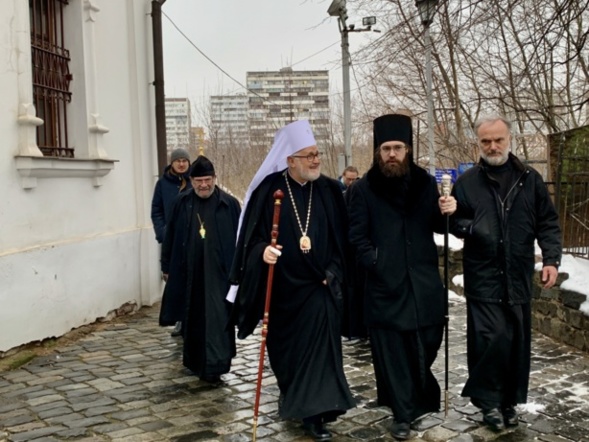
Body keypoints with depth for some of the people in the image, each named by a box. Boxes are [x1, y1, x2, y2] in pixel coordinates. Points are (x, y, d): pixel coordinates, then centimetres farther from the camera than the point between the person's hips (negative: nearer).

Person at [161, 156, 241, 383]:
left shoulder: (229, 204, -2)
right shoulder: (182, 202, 5)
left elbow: (240, 238, 0)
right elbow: (170, 236, 10)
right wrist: (167, 267, 11)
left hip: (218, 273, -3)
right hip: (188, 273, 3)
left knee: (217, 319, -7)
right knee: (192, 319, 14)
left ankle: (214, 365, -4)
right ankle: (194, 360, 32)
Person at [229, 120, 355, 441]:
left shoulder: (329, 191, 0)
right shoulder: (269, 190, -7)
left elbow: (340, 238, 6)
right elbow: (253, 236, -6)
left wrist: (332, 272, -2)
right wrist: (262, 251, -26)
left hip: (317, 285, 1)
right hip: (282, 285, -1)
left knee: (316, 346, -3)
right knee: (284, 346, 11)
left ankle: (313, 412, 10)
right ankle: (292, 397, 32)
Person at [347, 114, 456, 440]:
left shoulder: (426, 183, 8)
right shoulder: (363, 189, -2)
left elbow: (437, 226, 16)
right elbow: (357, 236, -2)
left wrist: (446, 213, -5)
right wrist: (374, 262, -16)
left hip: (424, 280, 3)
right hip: (385, 283, -3)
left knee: (428, 341, 9)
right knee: (392, 350, 2)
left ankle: (417, 396, 39)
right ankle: (402, 414, 15)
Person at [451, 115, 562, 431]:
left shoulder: (529, 179, 7)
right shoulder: (466, 182, 3)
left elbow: (547, 222, 8)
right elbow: (453, 222, 9)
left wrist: (551, 259, -3)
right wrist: (470, 227, -14)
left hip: (518, 277, 2)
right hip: (483, 277, -2)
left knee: (517, 340, 8)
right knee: (492, 338, -9)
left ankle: (509, 400, 24)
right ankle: (488, 399, 9)